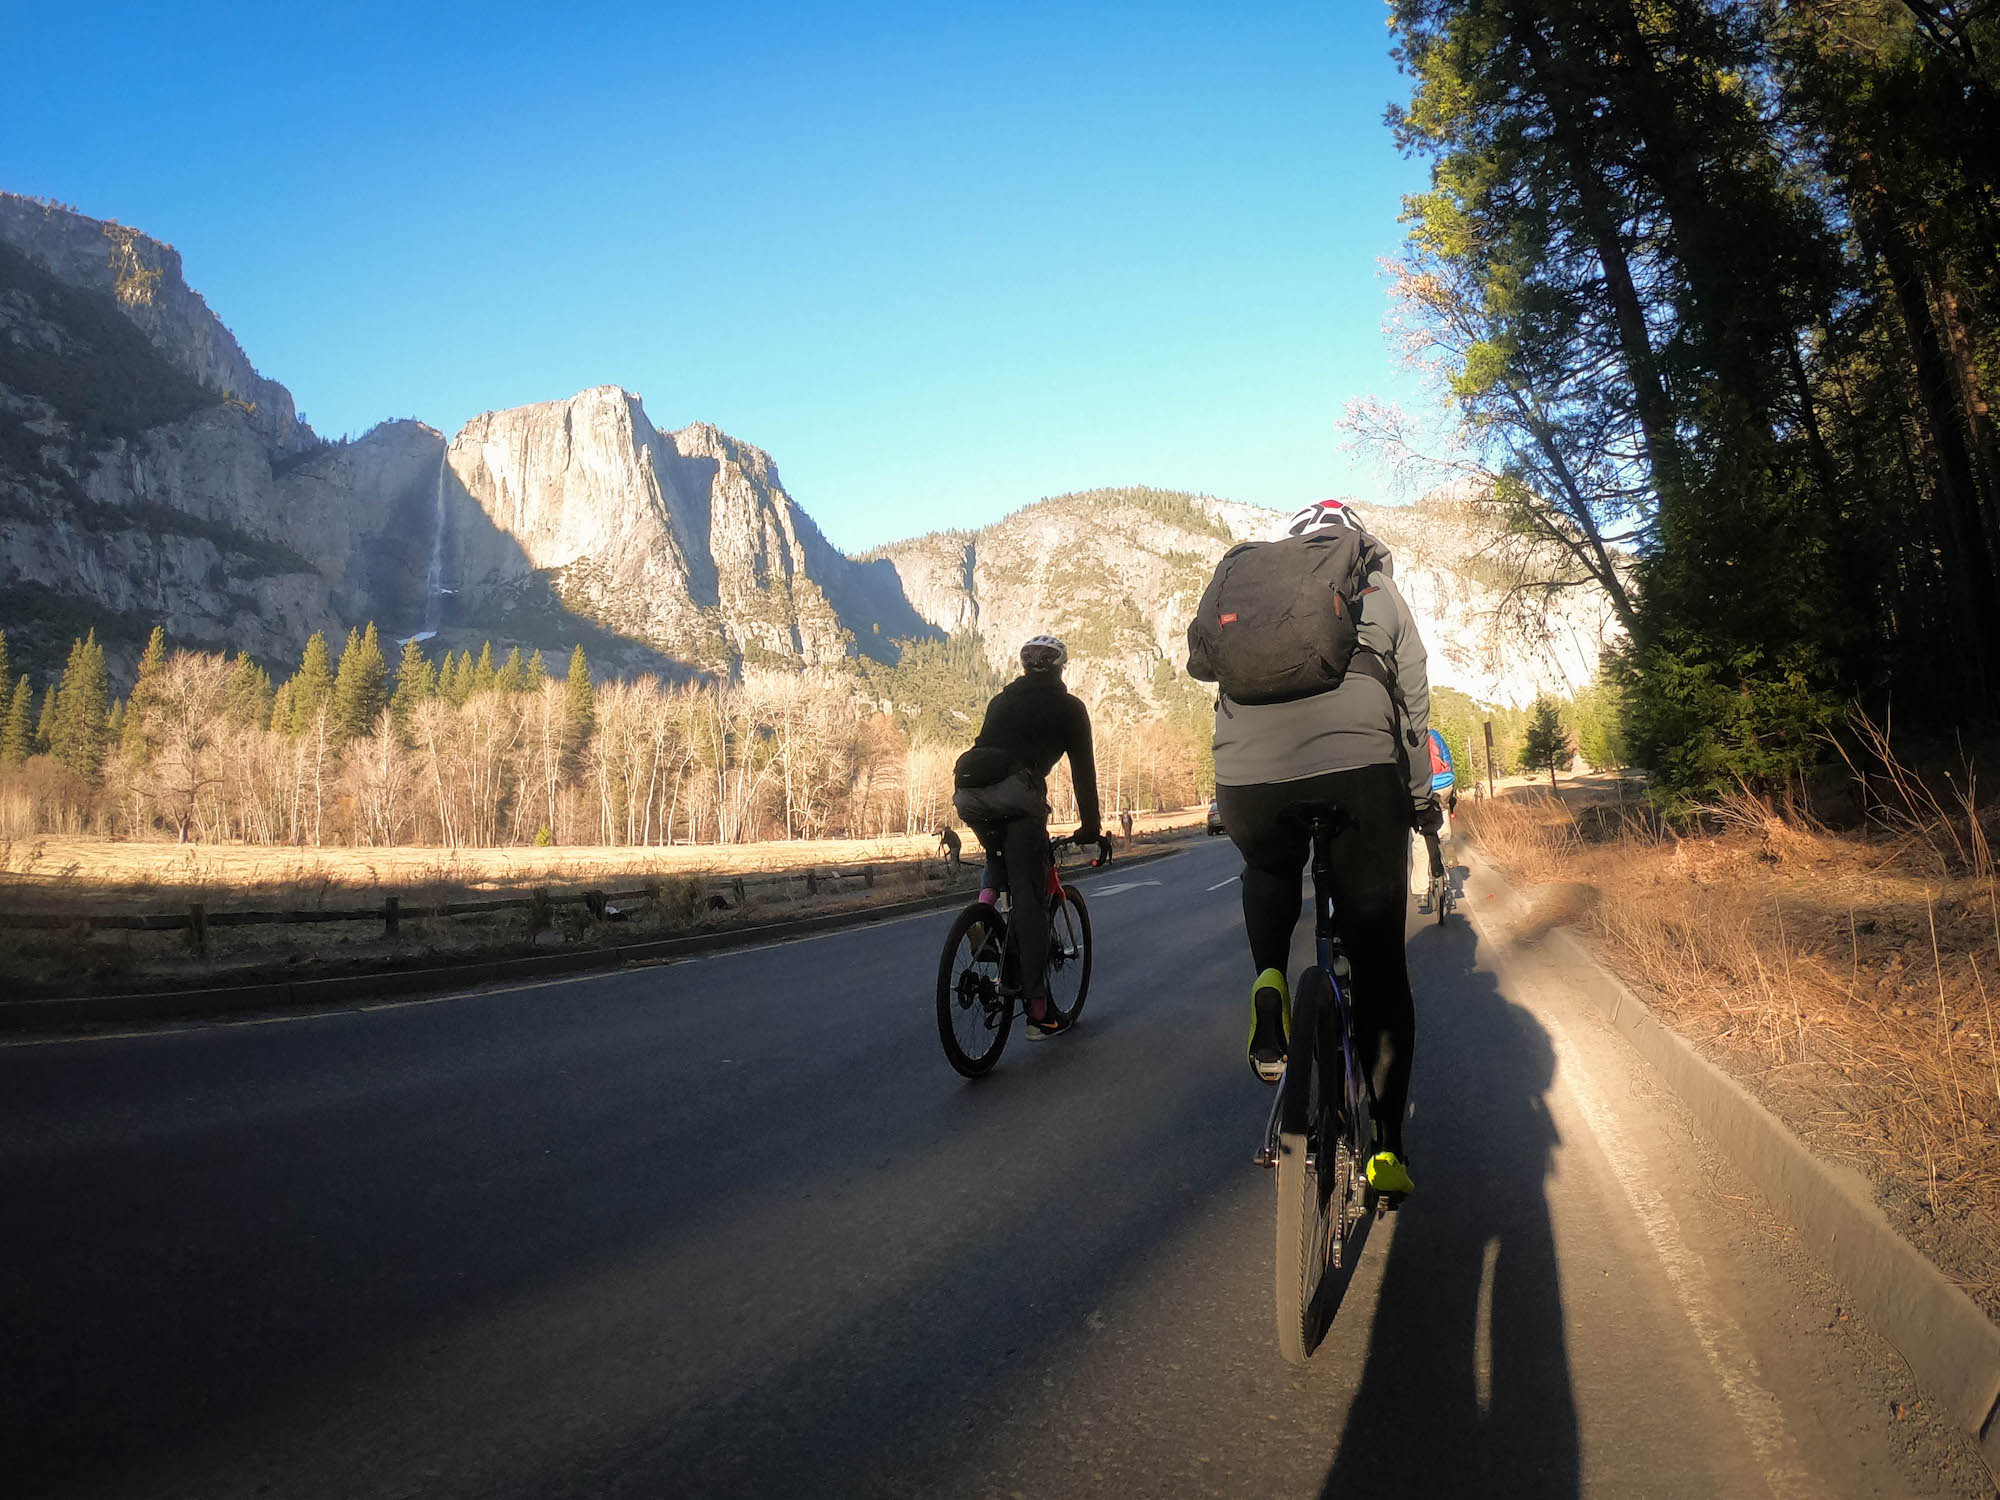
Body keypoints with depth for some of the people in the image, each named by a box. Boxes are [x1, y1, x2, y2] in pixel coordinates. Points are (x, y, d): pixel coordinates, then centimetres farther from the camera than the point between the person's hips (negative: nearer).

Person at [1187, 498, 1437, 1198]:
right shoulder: (1380, 592, 20)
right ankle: (1386, 1145, 10)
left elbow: (1199, 661, 23)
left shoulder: (1240, 576, 22)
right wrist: (1422, 796, 33)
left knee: (1268, 871, 35)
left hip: (1247, 780, 1)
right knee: (1379, 961, 10)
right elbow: (1413, 706, 21)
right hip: (1360, 772, -1)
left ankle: (1269, 980, 7)